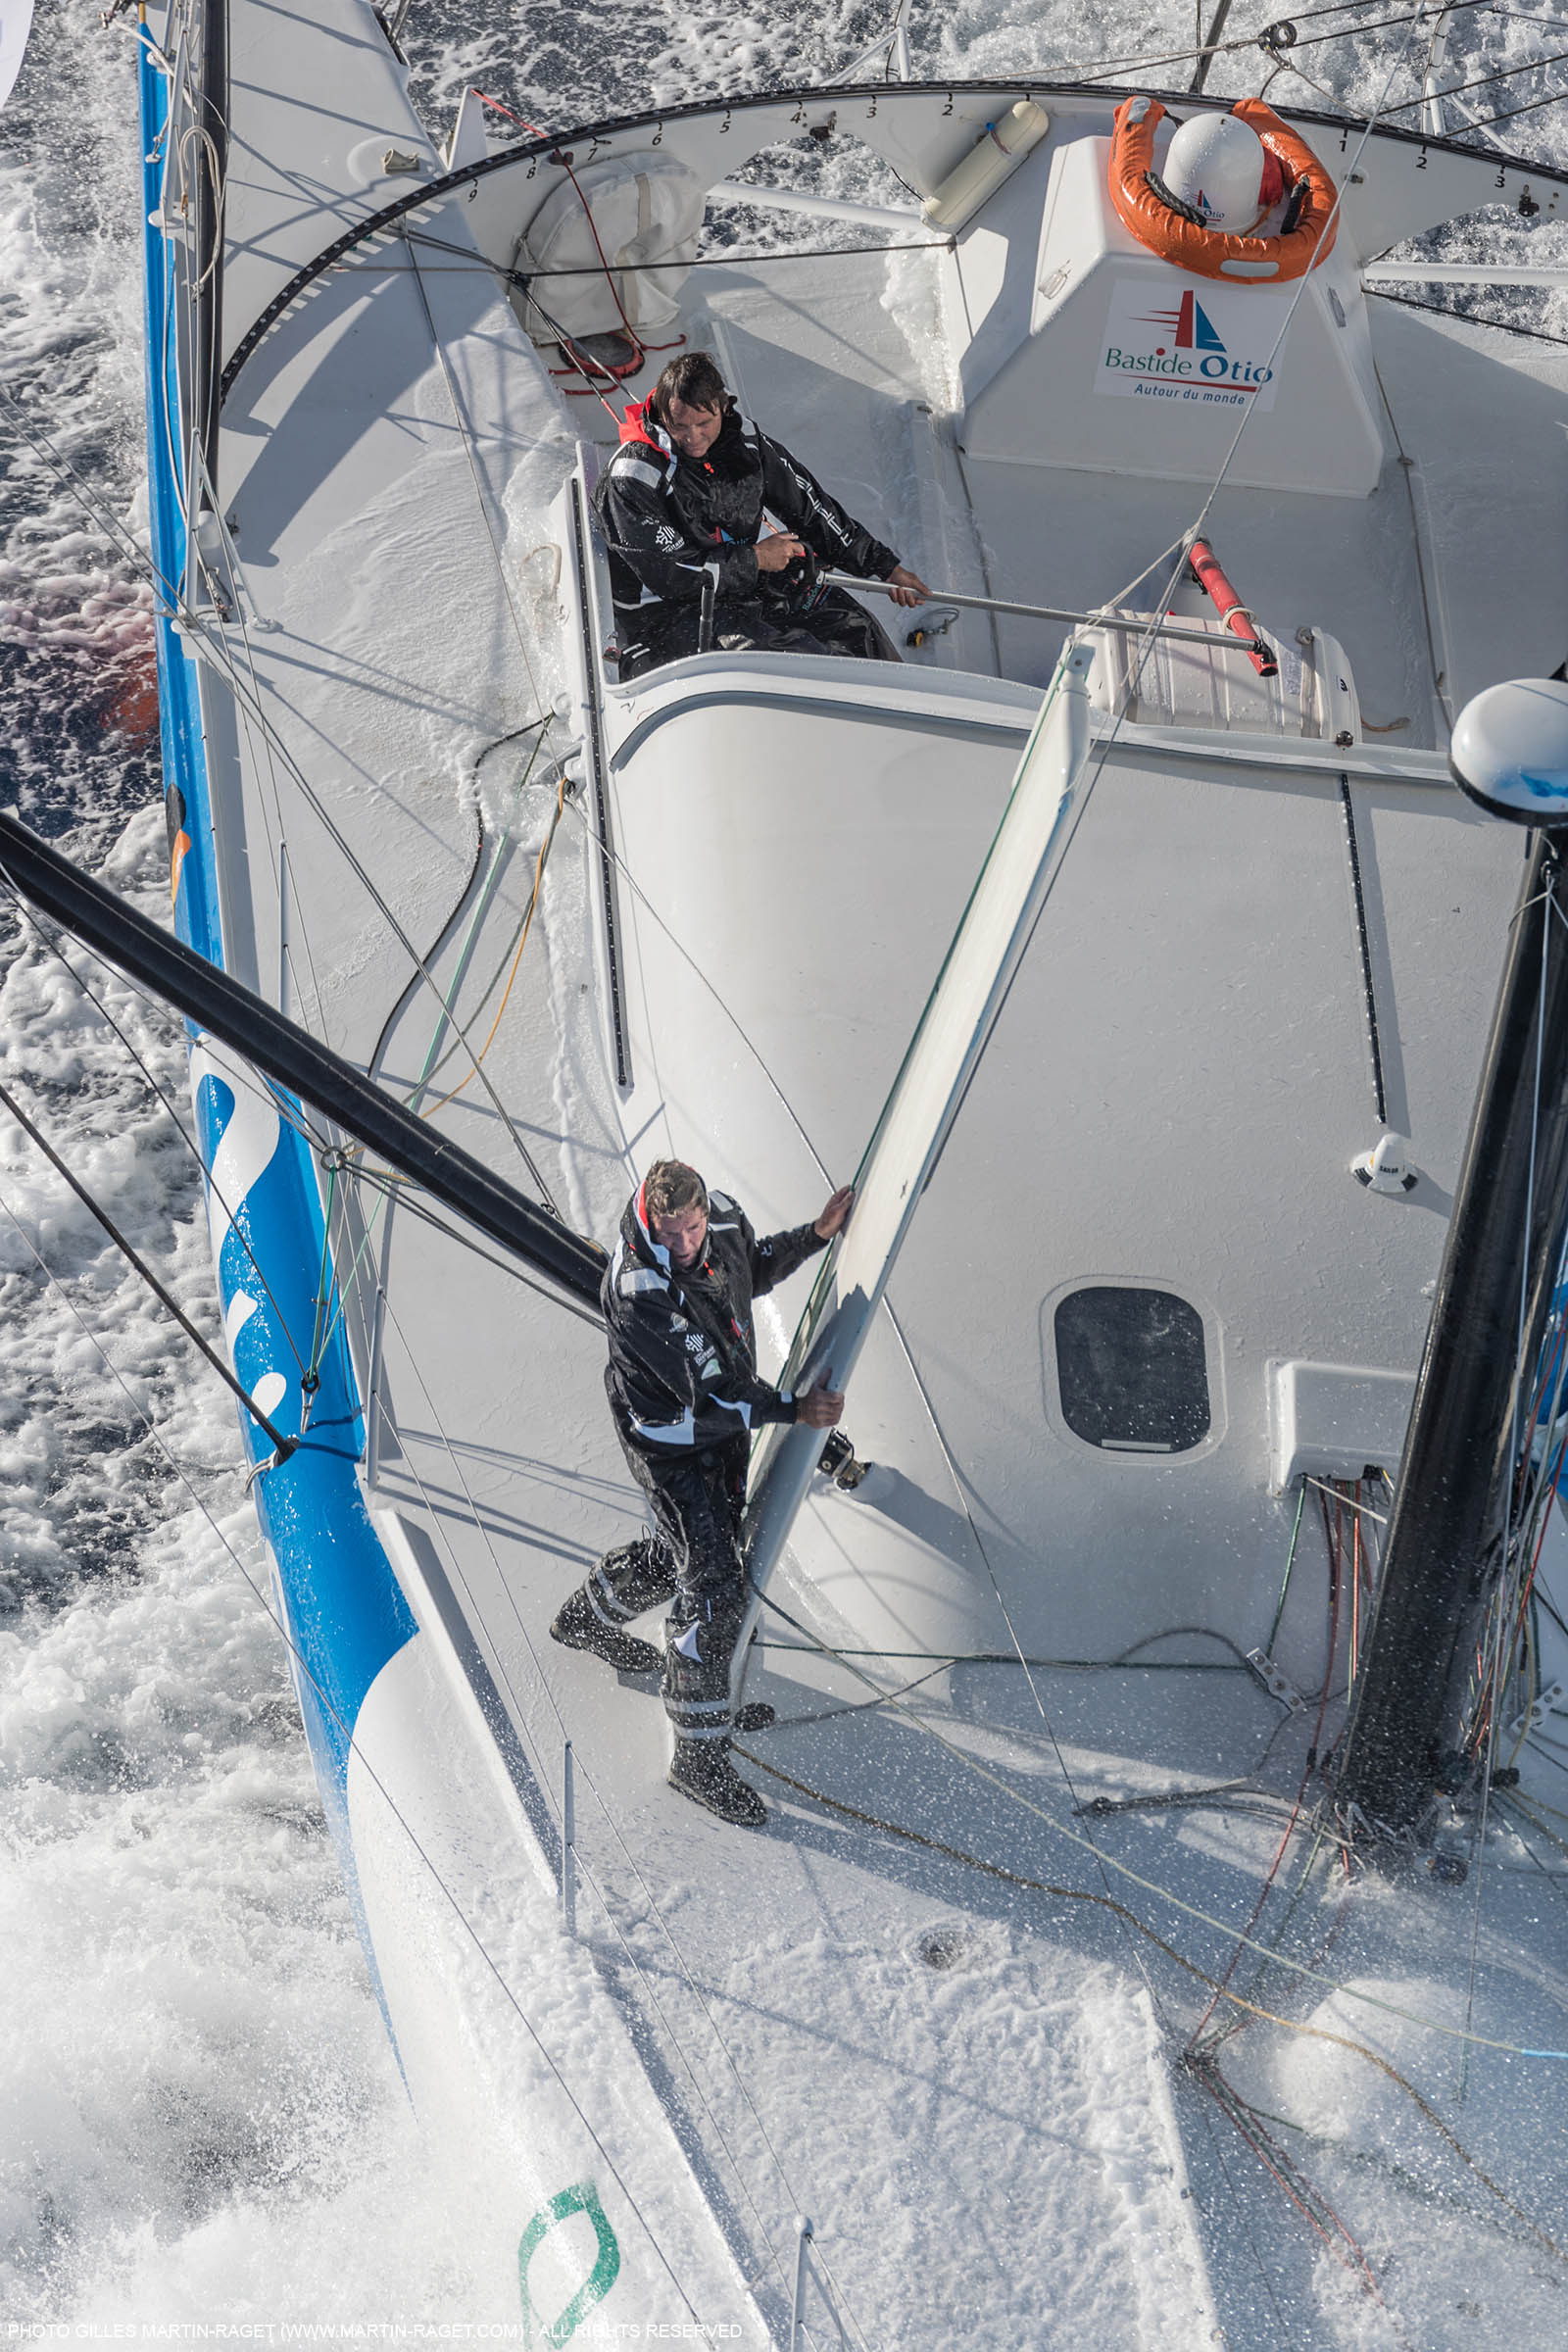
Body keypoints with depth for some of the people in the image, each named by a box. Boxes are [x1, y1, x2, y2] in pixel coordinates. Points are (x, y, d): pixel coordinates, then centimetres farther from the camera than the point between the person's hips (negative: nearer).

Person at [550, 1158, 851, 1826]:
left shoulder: (723, 1217, -14)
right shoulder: (638, 1293, -36)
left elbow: (751, 1269, 11)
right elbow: (704, 1395, -31)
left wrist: (817, 1235, 0)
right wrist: (792, 1408, -31)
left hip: (728, 1417, 8)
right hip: (671, 1439, -8)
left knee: (686, 1549, 26)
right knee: (712, 1586, -10)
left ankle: (588, 1617, 55)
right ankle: (699, 1759, 2)